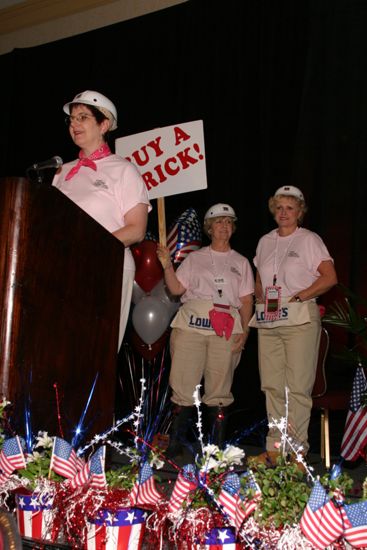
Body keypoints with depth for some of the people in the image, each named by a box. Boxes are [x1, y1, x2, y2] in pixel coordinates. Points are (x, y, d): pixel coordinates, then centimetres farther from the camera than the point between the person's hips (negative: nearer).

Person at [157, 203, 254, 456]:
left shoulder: (241, 262, 17)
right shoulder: (195, 258, 16)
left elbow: (246, 300, 11)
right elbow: (176, 289, 8)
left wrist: (245, 330, -1)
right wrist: (167, 266, -7)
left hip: (226, 329, 1)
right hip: (191, 325, 0)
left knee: (219, 388, 0)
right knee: (183, 383, -5)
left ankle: (217, 444, 6)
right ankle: (176, 442, 3)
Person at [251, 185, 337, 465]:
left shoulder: (309, 239, 2)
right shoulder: (266, 242, 17)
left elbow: (330, 277, -6)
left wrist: (298, 297, -12)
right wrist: (261, 297, 7)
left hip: (300, 318, -5)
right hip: (268, 321, 5)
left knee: (298, 386, -7)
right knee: (272, 386, 5)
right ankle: (275, 447, 12)